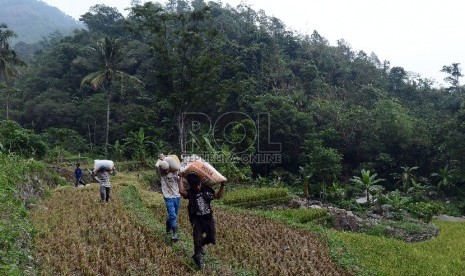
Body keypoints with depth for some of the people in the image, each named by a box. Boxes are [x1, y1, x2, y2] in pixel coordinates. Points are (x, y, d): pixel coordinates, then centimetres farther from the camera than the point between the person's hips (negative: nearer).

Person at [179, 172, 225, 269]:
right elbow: (181, 191, -33)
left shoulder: (207, 189, 1)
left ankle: (201, 245, 39)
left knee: (212, 238, 6)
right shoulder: (190, 192, -10)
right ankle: (198, 257, 18)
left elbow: (218, 196, 10)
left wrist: (222, 186, 0)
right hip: (197, 219, -3)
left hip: (208, 218, 4)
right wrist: (181, 179, -22)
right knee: (197, 239, -7)